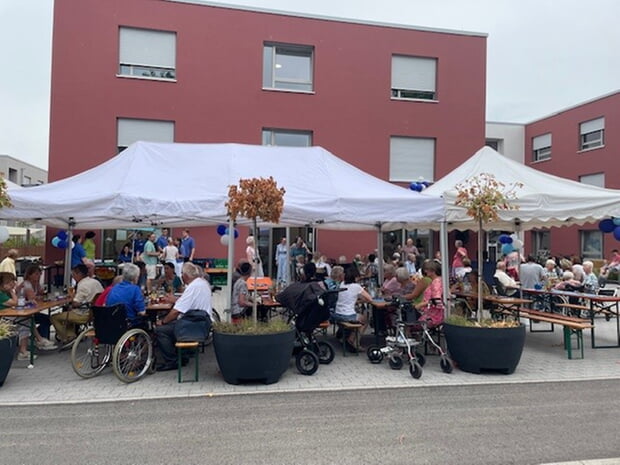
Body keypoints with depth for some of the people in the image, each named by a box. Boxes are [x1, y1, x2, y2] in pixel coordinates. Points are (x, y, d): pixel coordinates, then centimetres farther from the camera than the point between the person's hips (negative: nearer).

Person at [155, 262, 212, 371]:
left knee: (160, 329, -8)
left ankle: (171, 362, 2)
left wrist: (163, 321, -5)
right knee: (170, 324, 22)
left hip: (196, 326, -10)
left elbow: (176, 311, -20)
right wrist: (175, 300, 29)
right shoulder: (203, 282, 10)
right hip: (202, 323, 10)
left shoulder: (193, 287, -20)